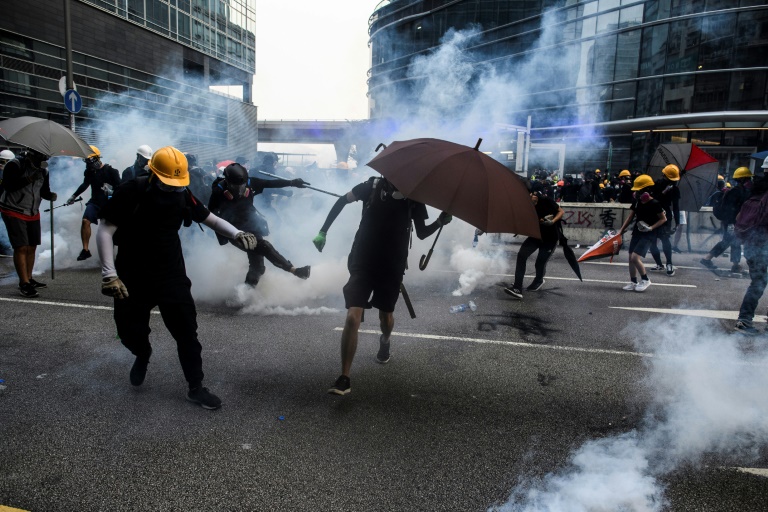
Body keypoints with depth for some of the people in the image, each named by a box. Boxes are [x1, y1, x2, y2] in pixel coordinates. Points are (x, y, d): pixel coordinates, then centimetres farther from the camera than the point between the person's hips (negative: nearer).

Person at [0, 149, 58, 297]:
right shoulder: (14, 165, -12)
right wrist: (28, 180, -30)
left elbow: (44, 190, 8)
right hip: (14, 213, -6)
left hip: (33, 214, 6)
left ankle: (28, 279, 18)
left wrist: (50, 195, -14)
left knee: (32, 247, 7)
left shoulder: (43, 170, 5)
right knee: (21, 247, -11)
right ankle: (24, 284, -10)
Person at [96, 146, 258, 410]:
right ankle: (143, 356, 47)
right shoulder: (130, 193, -16)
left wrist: (236, 234, -14)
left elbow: (210, 218, 5)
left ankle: (195, 388, 13)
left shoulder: (182, 195, -6)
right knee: (130, 330, 10)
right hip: (132, 277, -1)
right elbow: (105, 230, -14)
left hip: (172, 275, 2)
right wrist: (109, 273, -22)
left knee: (186, 331, 0)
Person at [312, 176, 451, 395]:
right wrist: (323, 232, 4)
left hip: (392, 267, 2)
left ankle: (384, 342, 54)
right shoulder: (373, 186, -9)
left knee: (386, 316, 17)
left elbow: (421, 233, 5)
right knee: (353, 317, -14)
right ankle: (344, 379, -4)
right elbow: (342, 201, 6)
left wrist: (439, 222, -15)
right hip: (362, 263, -2)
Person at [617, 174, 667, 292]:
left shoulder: (654, 204, -14)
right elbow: (630, 217, 8)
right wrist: (621, 231, 3)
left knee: (635, 258, -17)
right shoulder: (637, 202, 4)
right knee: (631, 258, 8)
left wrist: (651, 228, -19)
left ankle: (645, 280, 3)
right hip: (637, 232, 7)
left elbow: (663, 219, -8)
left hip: (648, 235, -7)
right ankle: (633, 282, 20)